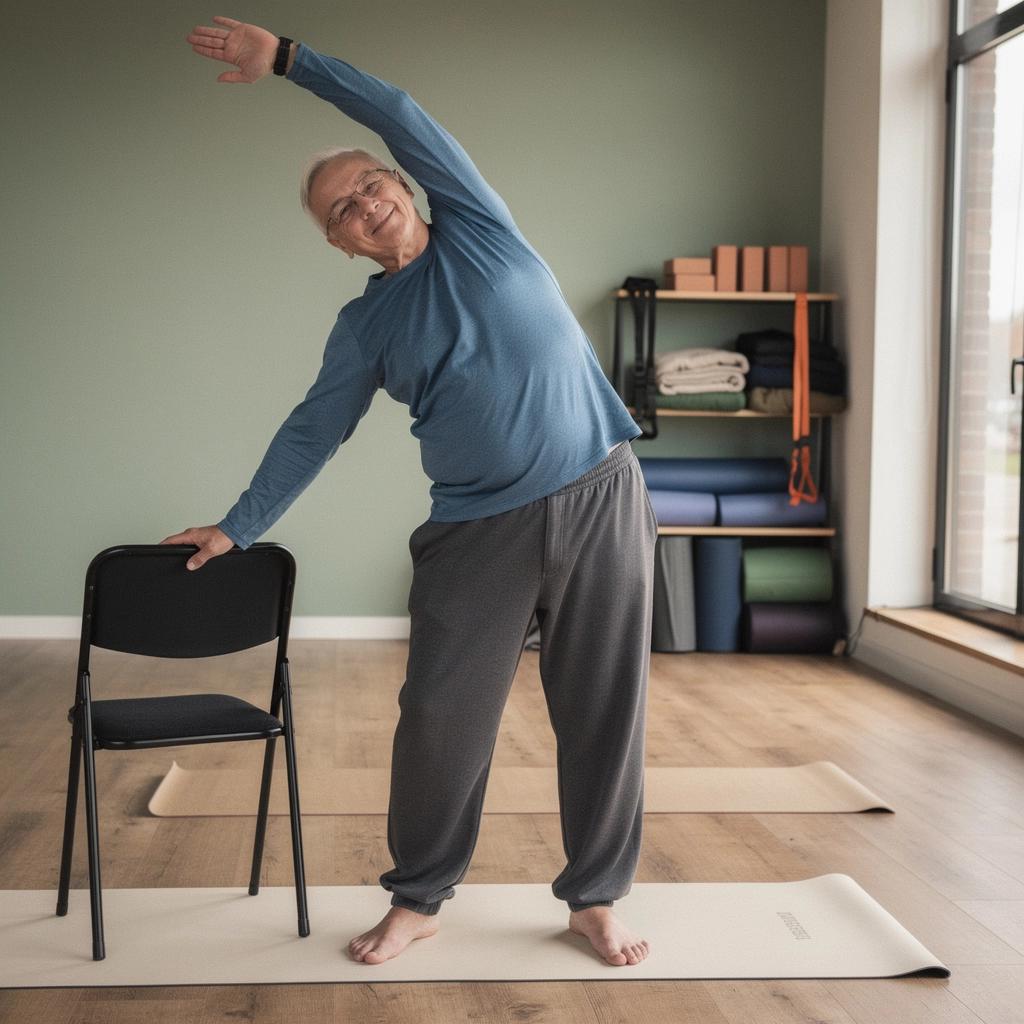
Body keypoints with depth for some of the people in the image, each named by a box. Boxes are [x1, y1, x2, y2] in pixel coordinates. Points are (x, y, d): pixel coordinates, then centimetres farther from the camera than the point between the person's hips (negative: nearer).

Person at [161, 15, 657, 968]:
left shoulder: (477, 226, 6)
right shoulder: (366, 325, 9)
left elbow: (402, 117, -3)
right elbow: (310, 431, 15)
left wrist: (287, 58, -3)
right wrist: (236, 528, 15)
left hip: (601, 499, -1)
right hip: (478, 528, 1)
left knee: (603, 711, 4)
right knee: (441, 717, 1)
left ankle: (594, 899, 20)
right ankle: (417, 899, 21)